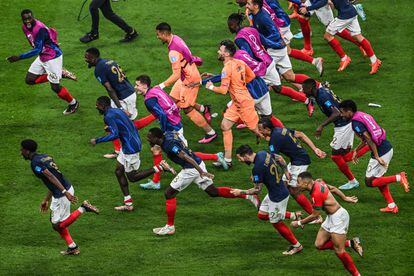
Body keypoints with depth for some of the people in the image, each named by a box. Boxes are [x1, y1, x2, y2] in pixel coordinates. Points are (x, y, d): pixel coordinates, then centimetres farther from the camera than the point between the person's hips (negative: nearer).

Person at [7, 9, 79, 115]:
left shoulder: (40, 29, -30)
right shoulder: (25, 27, -3)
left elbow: (37, 50, -33)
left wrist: (19, 57, -36)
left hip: (53, 57, -9)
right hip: (42, 57, 9)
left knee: (55, 87, -4)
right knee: (29, 80, 8)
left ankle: (73, 103, 21)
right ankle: (61, 74, 14)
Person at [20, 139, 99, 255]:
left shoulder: (35, 163, -12)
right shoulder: (45, 157, 17)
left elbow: (51, 177, -24)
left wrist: (65, 192, -32)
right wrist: (46, 200, 31)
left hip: (61, 195, -9)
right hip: (67, 188, 9)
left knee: (57, 226, 1)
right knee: (55, 220, 21)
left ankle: (82, 209, -7)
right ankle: (72, 247, 22)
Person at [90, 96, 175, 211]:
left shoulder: (108, 116, -17)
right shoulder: (117, 111, 13)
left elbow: (115, 135, -27)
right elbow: (132, 126, 19)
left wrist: (97, 141, -18)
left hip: (130, 148, -10)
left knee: (132, 177, 5)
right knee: (119, 171, 15)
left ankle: (159, 167, -2)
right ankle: (128, 204, 17)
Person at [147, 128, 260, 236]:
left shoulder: (168, 145, -24)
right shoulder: (168, 134, 2)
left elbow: (185, 157, -30)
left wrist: (201, 172, -33)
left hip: (192, 168, -10)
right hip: (198, 164, 10)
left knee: (169, 193, -2)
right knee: (213, 191, 18)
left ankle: (170, 227, 5)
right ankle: (248, 196, 20)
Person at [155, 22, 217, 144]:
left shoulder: (173, 52, -32)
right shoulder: (175, 38, -4)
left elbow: (176, 75, -34)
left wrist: (161, 86, -32)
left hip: (190, 80, -9)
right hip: (186, 75, 9)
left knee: (187, 109, 2)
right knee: (173, 99, 16)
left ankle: (210, 133, 13)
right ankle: (203, 109, 29)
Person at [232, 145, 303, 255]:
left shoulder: (257, 168, -29)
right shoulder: (263, 153, -3)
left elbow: (257, 190, -20)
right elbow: (280, 158, 12)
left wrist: (241, 192, -9)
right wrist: (286, 171, 20)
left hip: (278, 196, -9)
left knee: (276, 223, 8)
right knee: (262, 215, 18)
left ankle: (296, 245, 22)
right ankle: (292, 216, 23)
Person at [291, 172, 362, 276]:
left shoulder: (317, 194, -26)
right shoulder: (318, 182, 1)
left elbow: (315, 215, -17)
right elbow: (332, 188, 17)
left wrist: (299, 223, -4)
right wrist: (345, 198, 31)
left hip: (338, 217, -10)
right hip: (331, 217, 10)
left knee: (339, 251, -9)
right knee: (319, 244, 7)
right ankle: (351, 243, 12)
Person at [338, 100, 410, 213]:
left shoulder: (355, 123, -14)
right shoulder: (362, 116, 15)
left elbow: (369, 139, -22)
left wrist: (377, 157, -23)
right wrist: (356, 151, 31)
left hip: (381, 152, -9)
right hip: (388, 148, 9)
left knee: (369, 182, 3)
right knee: (378, 178, 22)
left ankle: (399, 178, -7)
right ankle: (391, 206, 20)